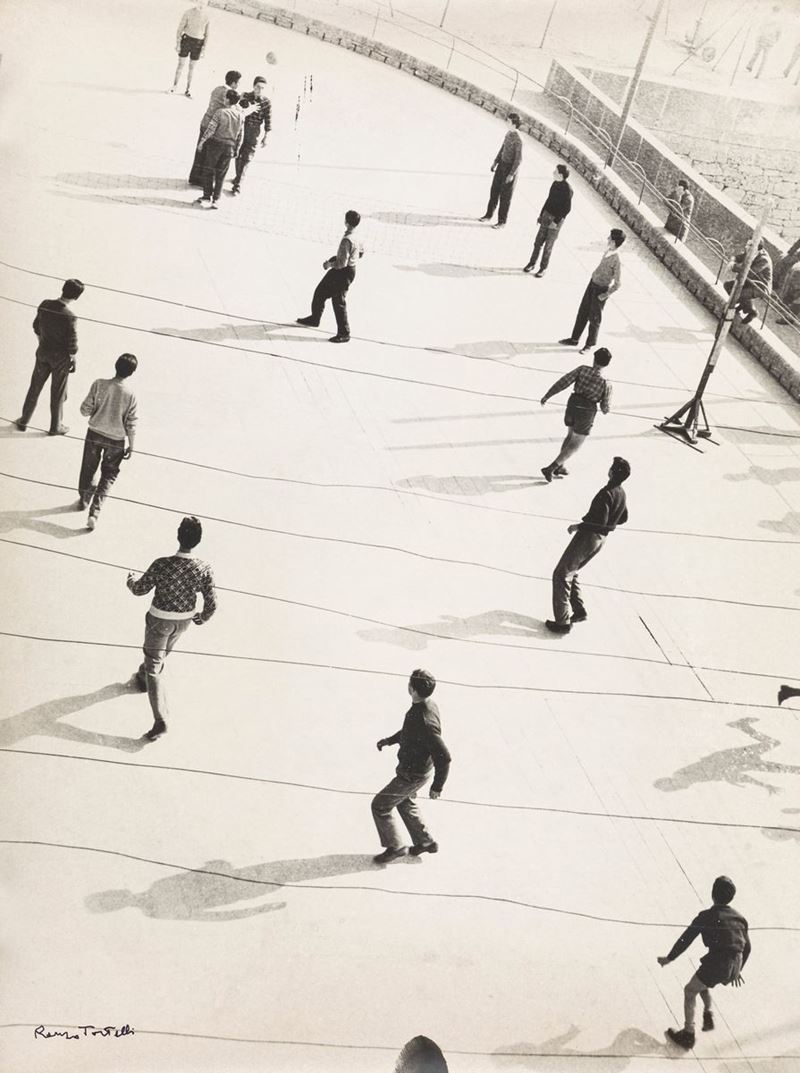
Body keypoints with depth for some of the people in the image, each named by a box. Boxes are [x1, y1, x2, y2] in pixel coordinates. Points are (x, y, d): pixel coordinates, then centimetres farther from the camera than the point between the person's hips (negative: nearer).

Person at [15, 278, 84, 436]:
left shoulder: (45, 304, -11)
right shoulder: (69, 317, -28)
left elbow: (36, 327, 4)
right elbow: (72, 344, -19)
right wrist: (74, 361, -2)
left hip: (43, 352, 5)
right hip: (61, 357, -5)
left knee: (35, 386, 21)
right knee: (58, 393, 14)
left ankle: (24, 421, 34)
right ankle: (55, 427, 30)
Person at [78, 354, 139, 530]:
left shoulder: (99, 385, -16)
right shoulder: (130, 395, -18)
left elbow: (85, 410, -10)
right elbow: (131, 424, -11)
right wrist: (131, 446, 2)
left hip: (94, 434, 2)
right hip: (116, 440, -2)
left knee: (88, 469, 24)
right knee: (108, 476, 14)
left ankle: (84, 500, 44)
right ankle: (94, 511, 2)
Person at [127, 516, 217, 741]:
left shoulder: (162, 565, -29)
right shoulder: (203, 569, -21)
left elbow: (139, 590, -14)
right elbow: (212, 603, -13)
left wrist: (130, 579, 10)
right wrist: (202, 617, 10)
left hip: (160, 619, -4)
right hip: (184, 620, 4)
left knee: (154, 667, 7)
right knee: (162, 653, 33)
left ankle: (160, 720, 0)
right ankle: (142, 677, 62)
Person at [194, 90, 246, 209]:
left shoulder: (220, 112, -16)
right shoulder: (241, 115, -3)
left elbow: (210, 129, -15)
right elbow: (240, 135, 3)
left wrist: (201, 142, -5)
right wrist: (236, 149, 14)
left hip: (216, 144, -4)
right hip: (230, 146, 4)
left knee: (208, 171, 9)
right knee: (221, 174, 11)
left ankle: (207, 198, 9)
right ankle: (216, 200, 11)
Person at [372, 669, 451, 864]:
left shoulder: (425, 722, -38)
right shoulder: (423, 706, -8)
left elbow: (443, 757, -32)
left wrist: (437, 786, -22)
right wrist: (390, 740, 16)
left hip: (412, 775, -9)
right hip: (412, 769, 9)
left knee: (380, 805, 5)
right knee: (405, 803, 29)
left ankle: (394, 847, 22)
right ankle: (425, 842, 44)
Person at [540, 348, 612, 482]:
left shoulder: (583, 369, -9)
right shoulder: (606, 384, -13)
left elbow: (563, 382, -12)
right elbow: (605, 408, -7)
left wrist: (547, 395, -4)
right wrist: (605, 409, 17)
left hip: (572, 406, 4)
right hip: (586, 413, -4)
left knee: (571, 435, 29)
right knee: (575, 444, 11)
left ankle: (559, 467, 32)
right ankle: (550, 468, 0)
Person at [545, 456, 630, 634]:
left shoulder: (606, 494, -23)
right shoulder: (622, 494, 5)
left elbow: (600, 523, -26)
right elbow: (623, 518, 20)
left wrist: (578, 526, -14)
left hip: (588, 537, -9)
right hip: (601, 539, 9)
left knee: (561, 575, -1)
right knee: (571, 573, 23)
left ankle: (562, 621, -2)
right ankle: (579, 611, 22)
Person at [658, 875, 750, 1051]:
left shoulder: (706, 916, -5)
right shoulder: (739, 918, 12)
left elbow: (686, 939, -1)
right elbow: (746, 947, 20)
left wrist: (669, 958, 10)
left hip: (716, 964, -6)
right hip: (734, 967, 6)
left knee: (690, 991, 13)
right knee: (702, 982, 32)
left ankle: (688, 1035, 14)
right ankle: (708, 1016, 26)